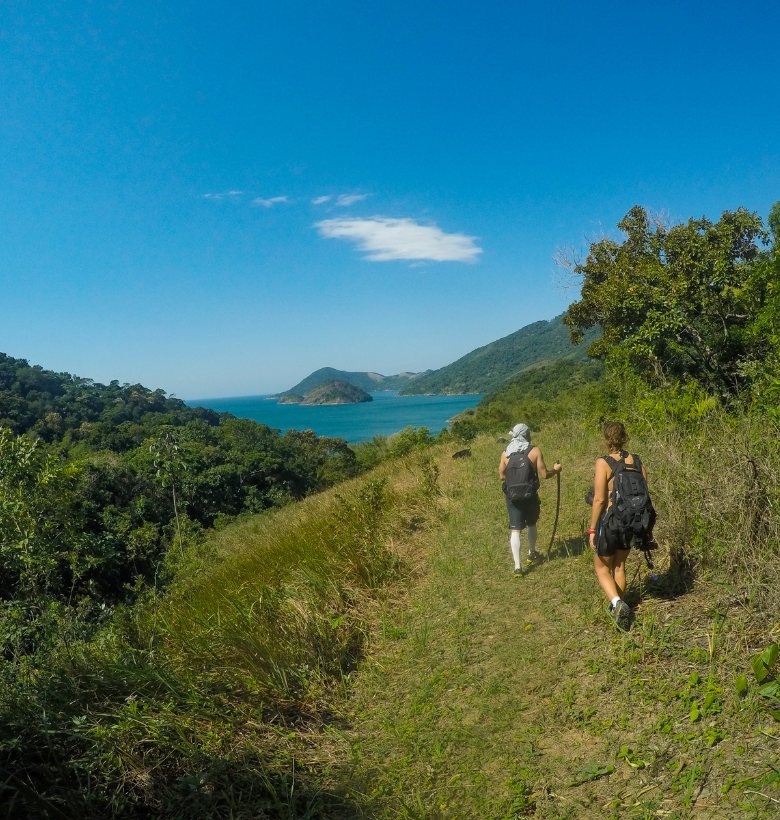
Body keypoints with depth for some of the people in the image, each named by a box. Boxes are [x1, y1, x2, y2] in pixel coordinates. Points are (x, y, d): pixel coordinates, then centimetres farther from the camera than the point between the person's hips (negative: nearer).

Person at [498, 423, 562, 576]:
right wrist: (556, 470, 12)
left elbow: (502, 476, 8)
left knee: (515, 531, 1)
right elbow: (544, 474, -8)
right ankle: (532, 553, 44)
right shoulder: (535, 451, -8)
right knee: (531, 525, 24)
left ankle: (517, 566, -7)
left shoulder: (505, 454, 0)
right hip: (530, 495, 0)